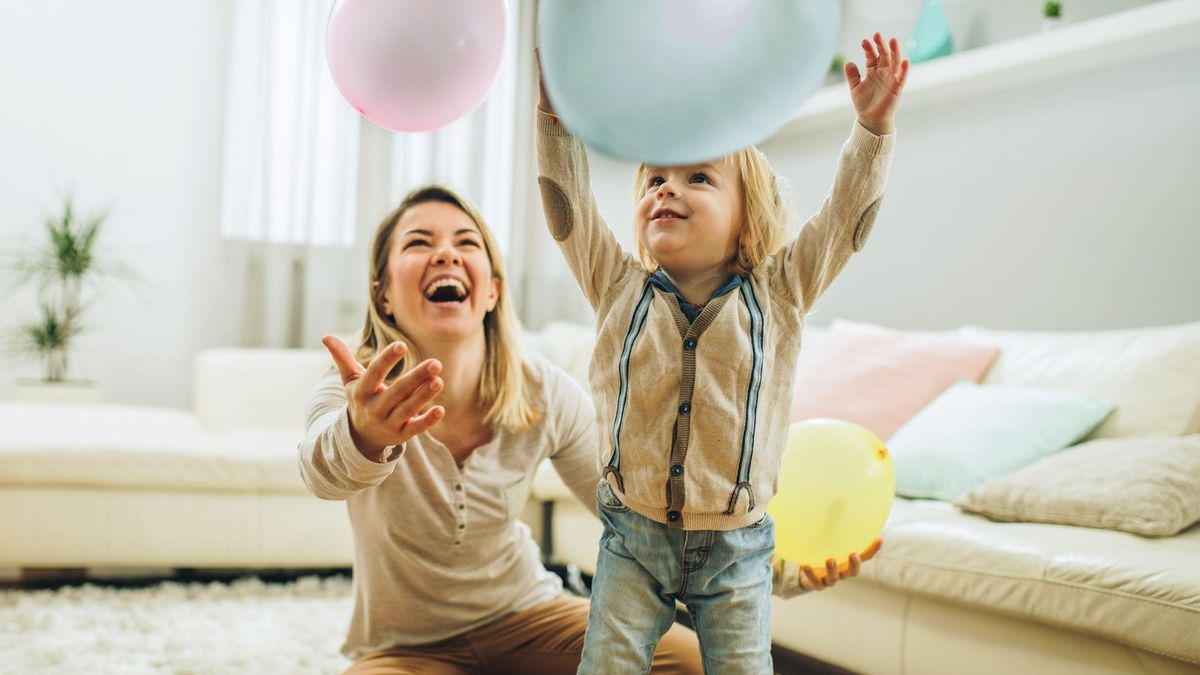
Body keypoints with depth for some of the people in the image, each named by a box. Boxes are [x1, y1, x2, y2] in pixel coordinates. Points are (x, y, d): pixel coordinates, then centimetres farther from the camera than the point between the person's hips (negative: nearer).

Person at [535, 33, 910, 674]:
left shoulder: (779, 294, -1)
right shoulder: (619, 287, 0)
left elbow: (846, 212, -7)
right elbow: (567, 199, -6)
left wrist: (874, 125, -19)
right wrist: (555, 104, -16)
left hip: (735, 548, 0)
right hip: (634, 537, 1)